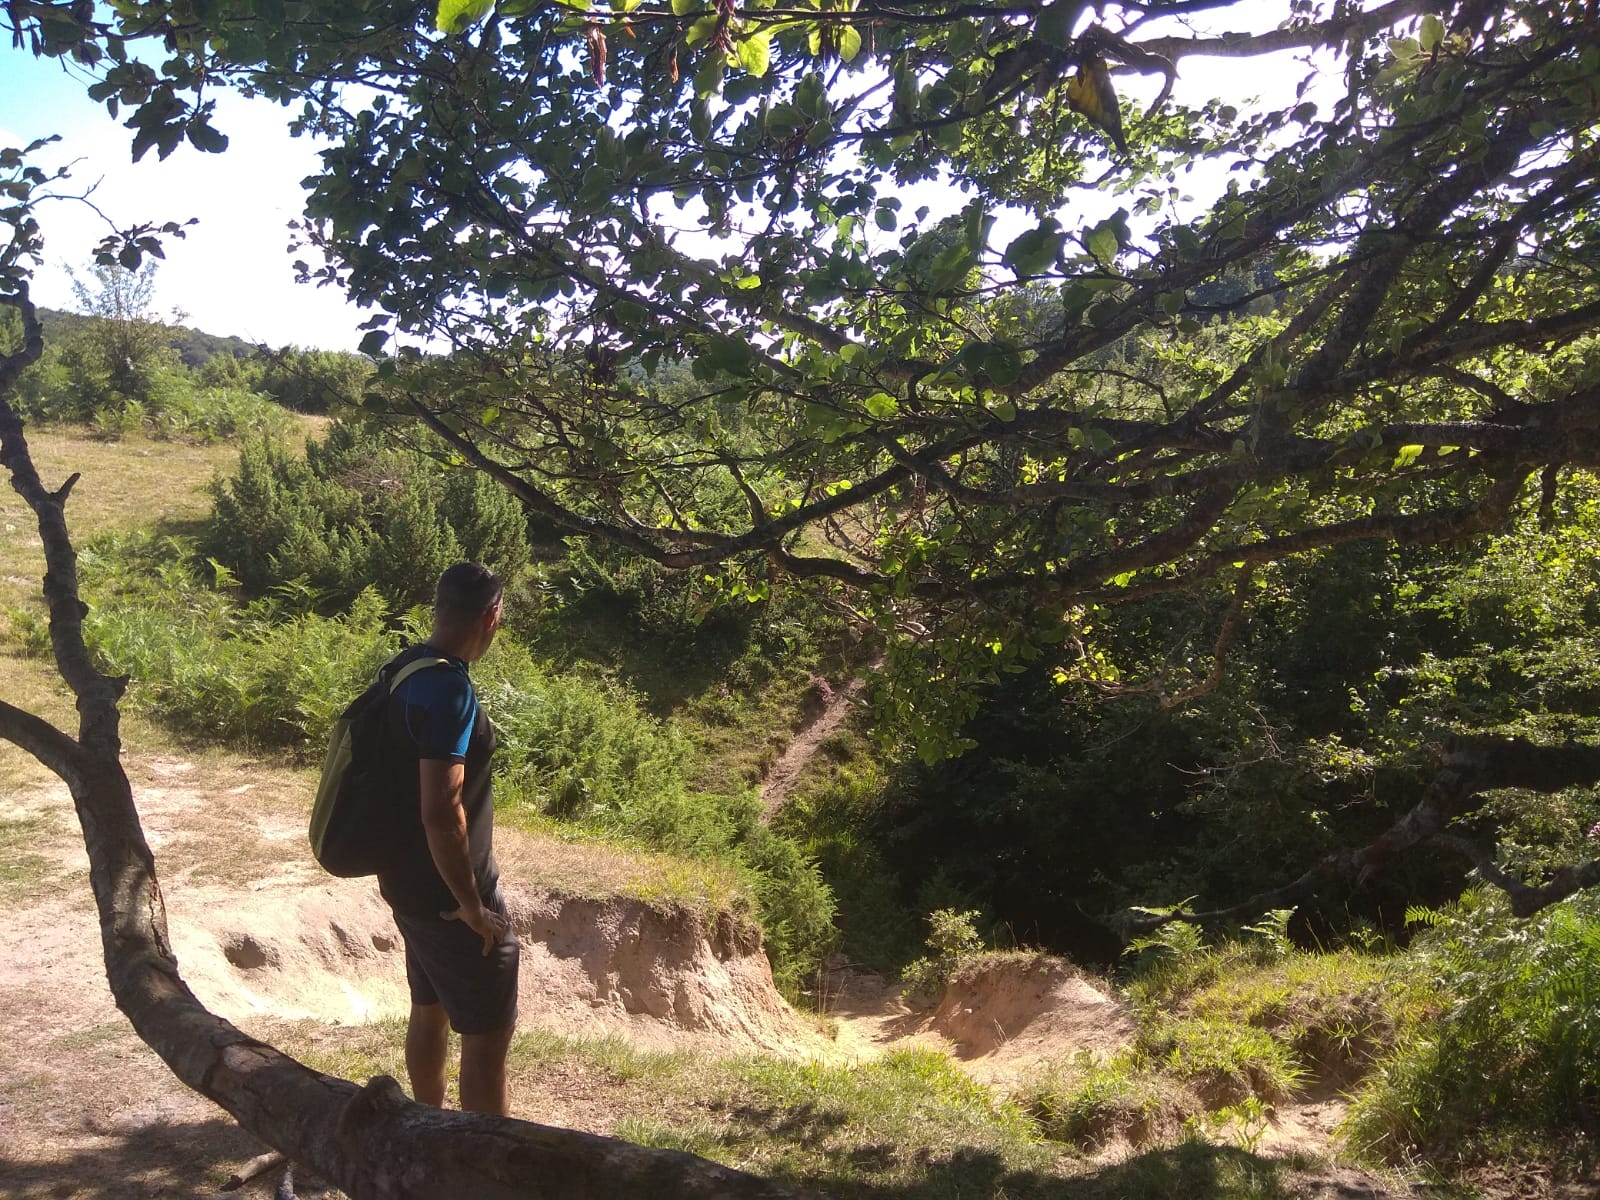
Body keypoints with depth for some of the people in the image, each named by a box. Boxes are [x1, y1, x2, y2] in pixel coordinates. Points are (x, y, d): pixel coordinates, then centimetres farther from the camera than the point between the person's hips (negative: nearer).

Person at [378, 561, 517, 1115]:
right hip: (446, 891, -10)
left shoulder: (405, 669, 5)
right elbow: (441, 810, -30)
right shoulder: (449, 689, -25)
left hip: (407, 881, 10)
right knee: (489, 1030, 1)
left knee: (430, 1010, 23)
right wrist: (471, 904, -20)